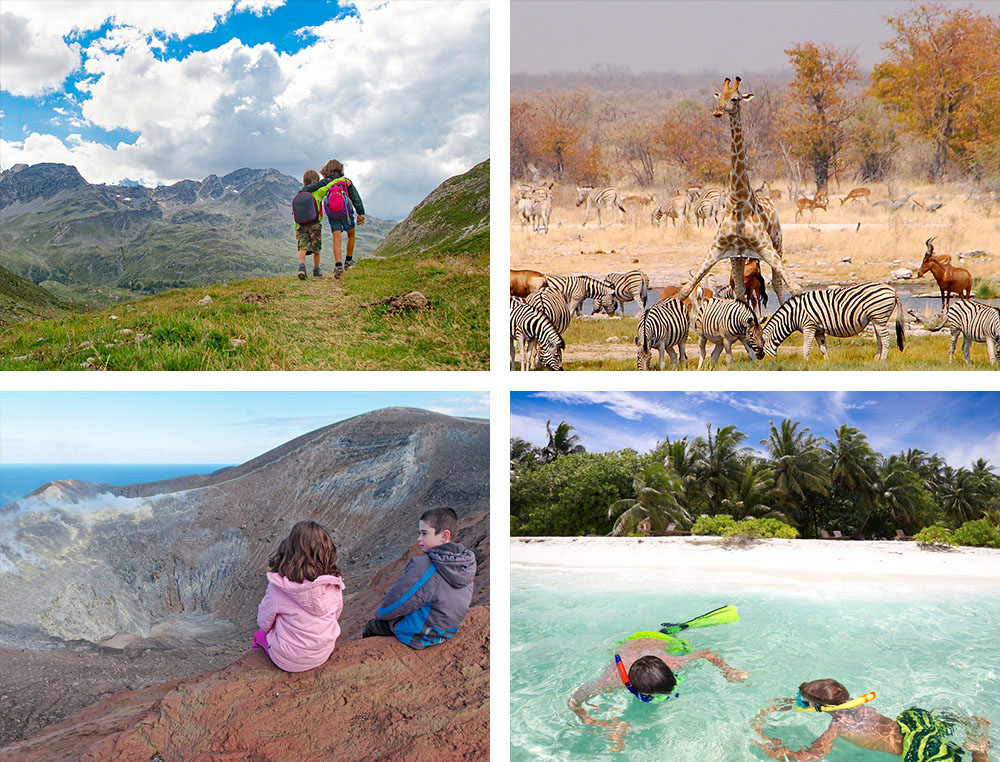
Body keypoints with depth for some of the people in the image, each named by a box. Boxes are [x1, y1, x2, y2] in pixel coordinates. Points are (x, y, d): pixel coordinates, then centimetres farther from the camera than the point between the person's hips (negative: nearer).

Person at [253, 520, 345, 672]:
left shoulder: (278, 586, -26)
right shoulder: (334, 584, -17)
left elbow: (264, 622, -10)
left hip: (288, 661, -3)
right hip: (324, 654, 4)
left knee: (260, 635, 30)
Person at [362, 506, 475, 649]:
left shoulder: (424, 566, -33)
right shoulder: (468, 564, -9)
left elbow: (396, 602, -24)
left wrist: (380, 613, 0)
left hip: (416, 636, -7)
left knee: (371, 626, 21)